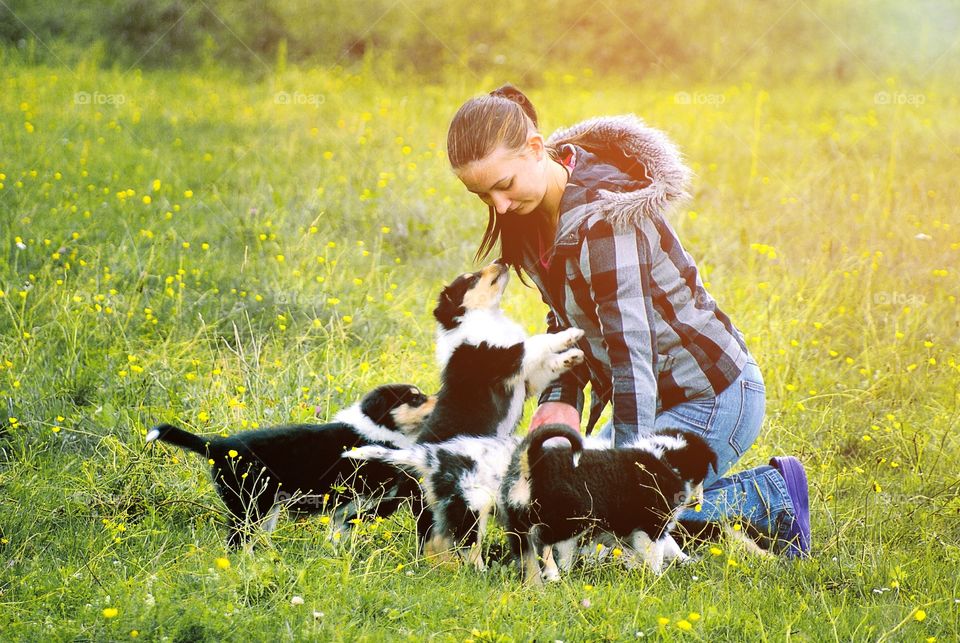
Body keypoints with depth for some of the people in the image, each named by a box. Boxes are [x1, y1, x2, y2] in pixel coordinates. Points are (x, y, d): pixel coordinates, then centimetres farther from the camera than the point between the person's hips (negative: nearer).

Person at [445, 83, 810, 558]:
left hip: (713, 399, -9)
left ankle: (766, 496, -3)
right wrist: (560, 396, -8)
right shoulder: (532, 213, 0)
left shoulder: (603, 217, -26)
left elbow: (631, 349, -30)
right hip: (664, 396, 9)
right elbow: (566, 318, 10)